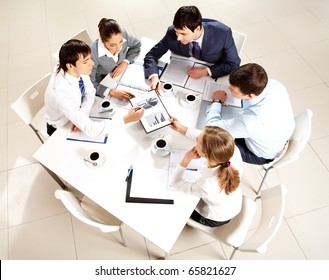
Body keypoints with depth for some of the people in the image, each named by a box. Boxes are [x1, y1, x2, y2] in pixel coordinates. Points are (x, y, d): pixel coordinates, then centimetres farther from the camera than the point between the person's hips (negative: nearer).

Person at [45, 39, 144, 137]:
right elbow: (91, 130, -40)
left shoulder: (79, 70, -22)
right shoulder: (62, 94, -39)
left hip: (78, 111, 5)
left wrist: (81, 117, -21)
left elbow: (90, 92, -4)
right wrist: (126, 119, -39)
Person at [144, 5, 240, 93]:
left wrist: (206, 71, -30)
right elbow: (151, 55, -13)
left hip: (215, 77, -2)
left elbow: (233, 64, -15)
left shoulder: (223, 33, -28)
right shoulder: (172, 33, -24)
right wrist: (154, 77, -34)